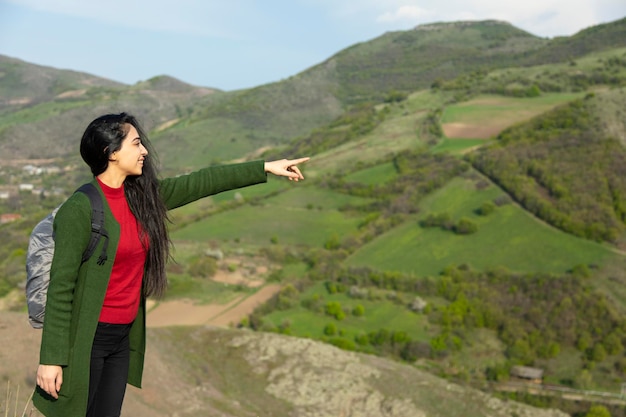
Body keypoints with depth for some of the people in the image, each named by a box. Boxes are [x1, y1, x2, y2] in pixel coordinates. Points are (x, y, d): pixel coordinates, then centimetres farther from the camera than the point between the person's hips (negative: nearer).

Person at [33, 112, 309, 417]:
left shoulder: (141, 195, 3)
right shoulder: (79, 209, -17)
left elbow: (202, 183, 9)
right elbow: (61, 286, -17)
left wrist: (266, 168, 12)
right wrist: (51, 358, -17)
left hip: (125, 335, 7)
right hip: (85, 338, -7)